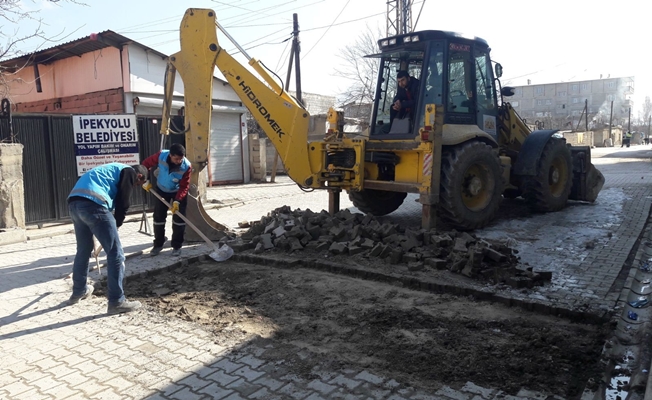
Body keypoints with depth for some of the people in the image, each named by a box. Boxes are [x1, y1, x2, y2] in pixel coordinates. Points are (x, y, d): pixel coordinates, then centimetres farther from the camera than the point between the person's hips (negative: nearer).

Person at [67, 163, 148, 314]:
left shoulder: (115, 169, 34)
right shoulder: (129, 172, 9)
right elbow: (122, 203, 1)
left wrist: (112, 224, 32)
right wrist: (117, 224, 14)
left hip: (74, 202, 9)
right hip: (92, 204, -9)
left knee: (83, 250, 26)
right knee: (116, 253, -2)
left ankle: (79, 291, 43)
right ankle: (117, 301, 0)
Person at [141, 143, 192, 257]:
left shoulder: (187, 166, -31)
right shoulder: (161, 156, -28)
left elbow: (184, 186, -26)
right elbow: (146, 164, -11)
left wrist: (177, 200, -35)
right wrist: (146, 180, -11)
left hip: (178, 192, -2)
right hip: (161, 190, 2)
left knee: (179, 218, -5)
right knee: (158, 217, 5)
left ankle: (177, 246, 7)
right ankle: (158, 244, 20)